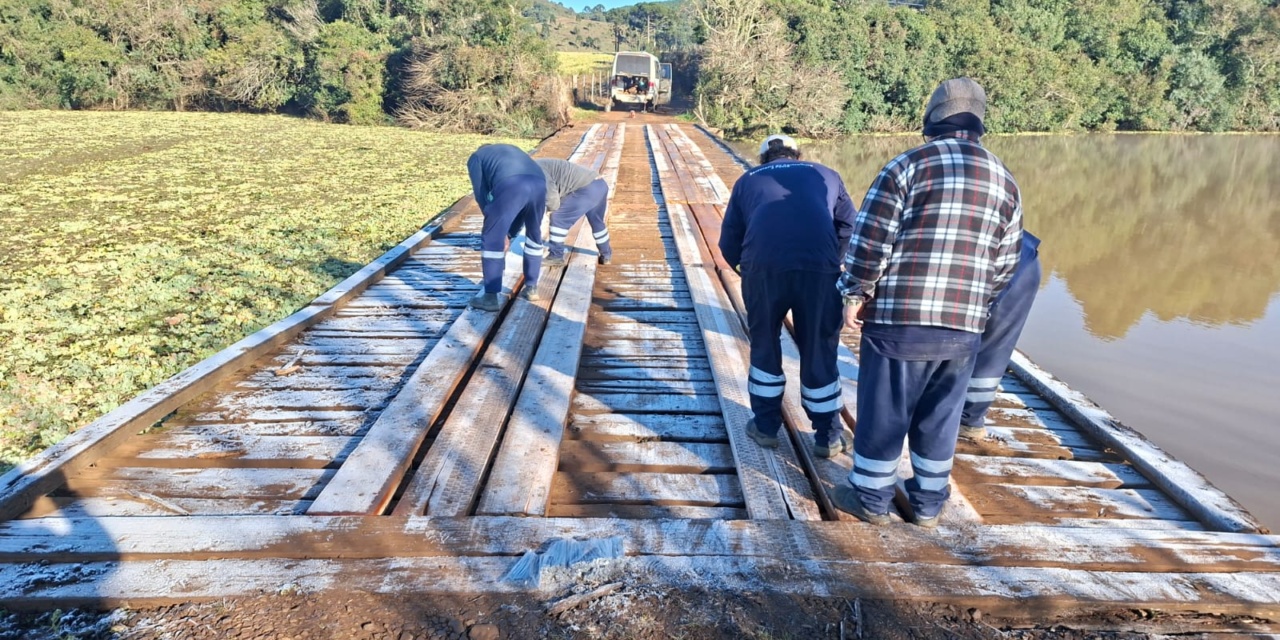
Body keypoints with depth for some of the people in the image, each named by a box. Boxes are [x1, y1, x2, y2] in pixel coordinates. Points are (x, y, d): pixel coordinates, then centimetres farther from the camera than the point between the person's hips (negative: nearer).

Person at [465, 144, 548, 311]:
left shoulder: (476, 157, 32)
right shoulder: (513, 152, 46)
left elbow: (482, 194, 21)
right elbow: (524, 199, 40)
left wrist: (498, 228, 27)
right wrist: (510, 234, 39)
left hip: (510, 186, -5)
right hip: (539, 184, 5)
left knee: (491, 238, 10)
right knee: (534, 235, 27)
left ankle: (491, 297, 11)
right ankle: (531, 288, 34)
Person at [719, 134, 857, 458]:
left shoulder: (748, 180, 26)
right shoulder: (826, 175, 27)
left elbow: (728, 241, 22)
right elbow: (849, 229, 20)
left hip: (763, 267, 0)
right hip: (819, 267, 0)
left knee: (764, 345, 20)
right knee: (819, 350, 13)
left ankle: (766, 426, 29)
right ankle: (828, 435, 24)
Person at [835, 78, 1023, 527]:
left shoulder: (909, 165, -5)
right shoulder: (1005, 182, 11)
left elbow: (870, 239, -11)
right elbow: (1004, 266, 13)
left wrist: (855, 295, -1)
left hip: (899, 318, -4)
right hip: (964, 328, 5)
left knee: (882, 414, 9)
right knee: (940, 419, 18)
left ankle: (871, 499, 22)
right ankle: (928, 503, 30)